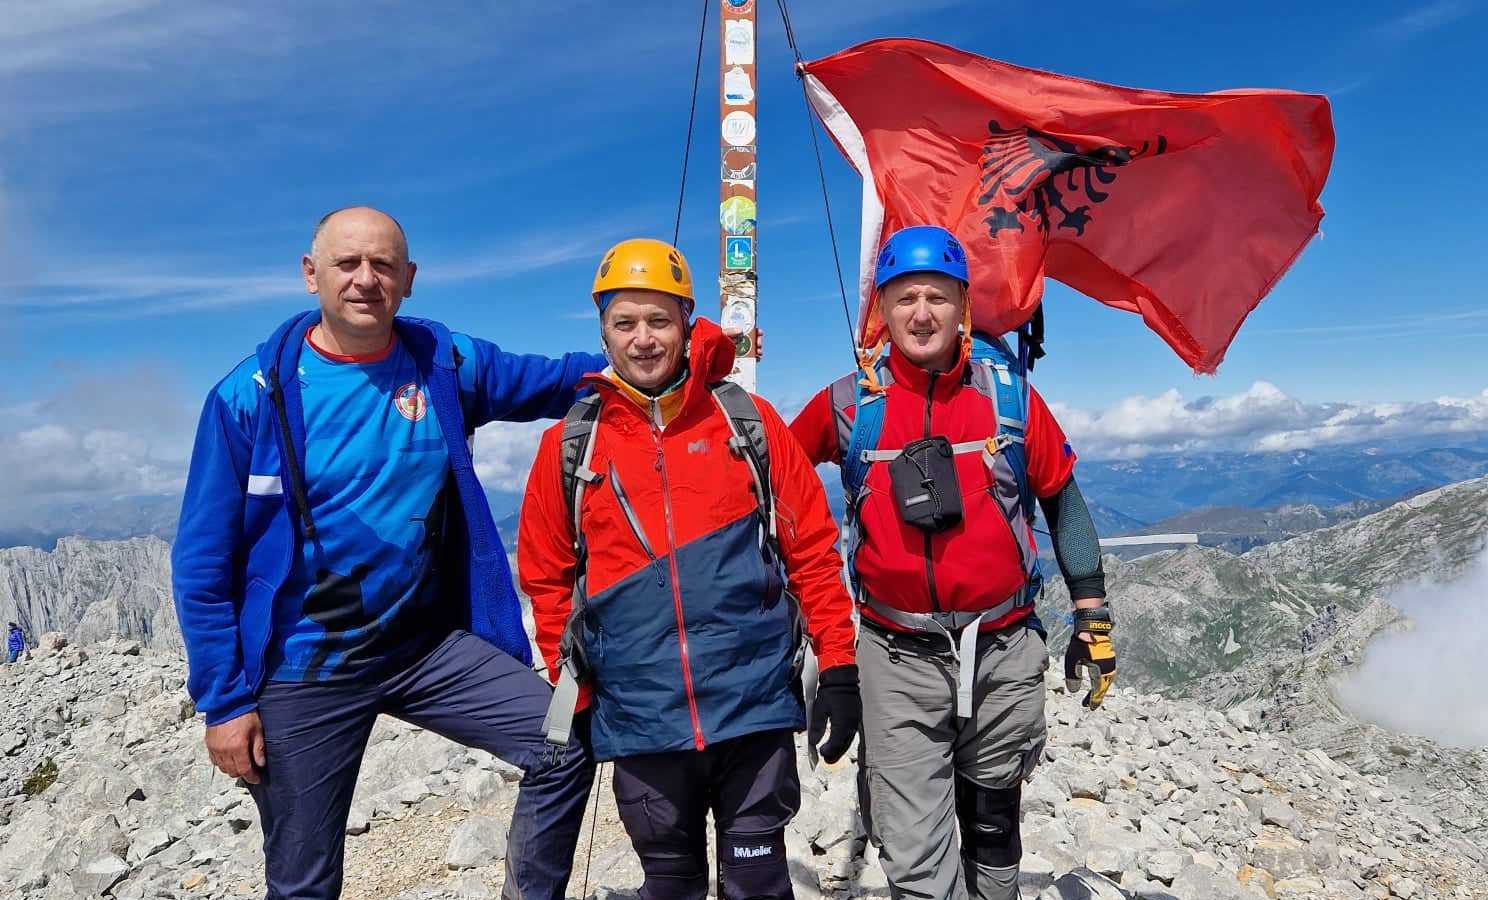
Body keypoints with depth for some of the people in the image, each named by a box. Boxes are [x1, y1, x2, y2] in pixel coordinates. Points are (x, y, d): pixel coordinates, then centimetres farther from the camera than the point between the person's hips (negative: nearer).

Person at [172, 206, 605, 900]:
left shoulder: (445, 364, -3)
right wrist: (223, 700, -7)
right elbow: (204, 563, -6)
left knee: (564, 750, -9)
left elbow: (554, 381, 11)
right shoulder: (252, 394, -10)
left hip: (433, 648, 2)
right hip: (304, 670, -2)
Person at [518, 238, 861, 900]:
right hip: (639, 720, 2)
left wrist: (839, 668, 0)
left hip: (756, 705, -1)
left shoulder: (748, 422, 1)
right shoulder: (570, 445, 3)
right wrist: (571, 696, 7)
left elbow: (812, 548, 2)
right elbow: (547, 577, 9)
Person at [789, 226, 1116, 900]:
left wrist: (1093, 617, 8)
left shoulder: (1008, 390, -2)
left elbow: (1061, 497, 7)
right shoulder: (849, 402, -4)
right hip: (900, 661, -1)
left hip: (1005, 653, 2)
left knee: (992, 831, 21)